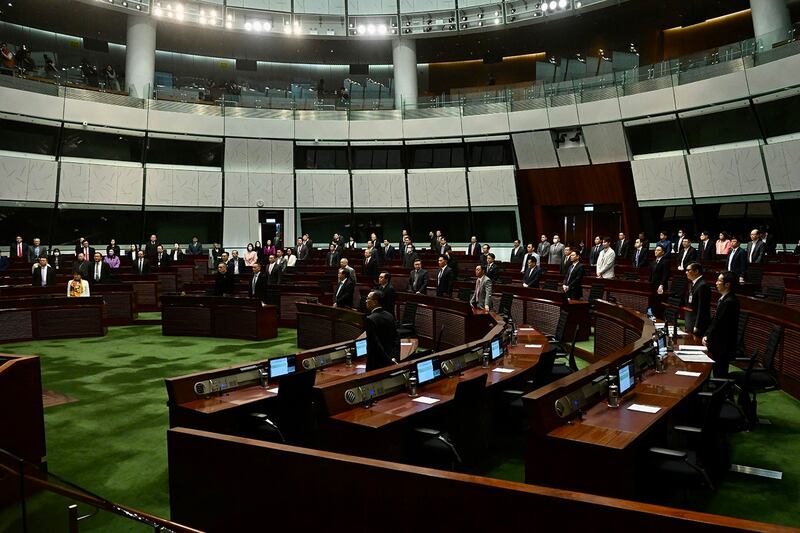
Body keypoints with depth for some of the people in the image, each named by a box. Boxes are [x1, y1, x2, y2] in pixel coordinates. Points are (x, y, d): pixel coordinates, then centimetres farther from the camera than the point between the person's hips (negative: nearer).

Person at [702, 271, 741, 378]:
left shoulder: (729, 302, -22)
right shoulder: (723, 299, 10)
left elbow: (718, 324, -20)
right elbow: (715, 320, 13)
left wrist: (708, 338, -8)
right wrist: (707, 335, 4)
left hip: (722, 347, -9)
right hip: (719, 345, 9)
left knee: (720, 374, 0)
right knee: (719, 373, 17)